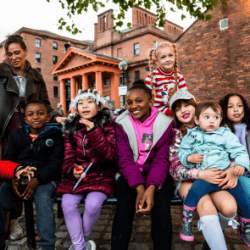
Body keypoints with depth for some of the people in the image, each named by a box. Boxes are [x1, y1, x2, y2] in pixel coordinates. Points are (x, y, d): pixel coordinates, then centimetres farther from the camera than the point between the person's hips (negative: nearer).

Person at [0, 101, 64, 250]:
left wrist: (37, 179, -21)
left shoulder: (55, 134, 1)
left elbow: (55, 162, -6)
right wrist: (14, 177, -13)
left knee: (43, 198, -33)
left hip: (45, 178, -3)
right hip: (19, 178, 4)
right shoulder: (17, 136, 14)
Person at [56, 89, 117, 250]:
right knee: (68, 203, -21)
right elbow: (68, 158, 6)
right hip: (77, 175, 3)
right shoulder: (71, 129, 7)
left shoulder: (108, 125, -3)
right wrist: (72, 170, -17)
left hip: (101, 175, -3)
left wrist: (94, 132, -22)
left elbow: (110, 155, -15)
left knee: (93, 204, -26)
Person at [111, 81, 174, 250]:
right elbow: (125, 159, -11)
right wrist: (139, 188, -25)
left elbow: (162, 160, -10)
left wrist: (151, 188, -27)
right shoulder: (122, 123, -4)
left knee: (161, 210, -23)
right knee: (124, 210, -23)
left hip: (157, 176, 0)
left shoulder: (165, 123, -5)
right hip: (130, 176, 0)